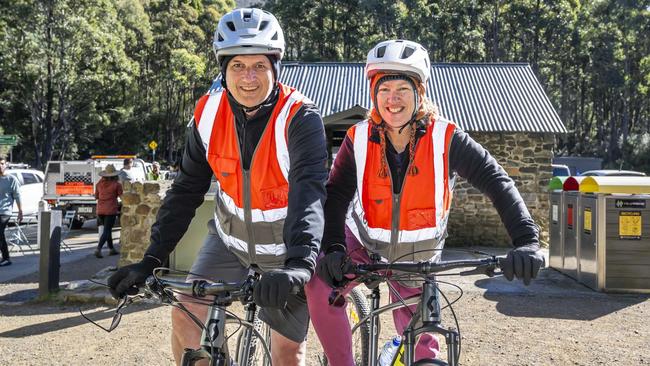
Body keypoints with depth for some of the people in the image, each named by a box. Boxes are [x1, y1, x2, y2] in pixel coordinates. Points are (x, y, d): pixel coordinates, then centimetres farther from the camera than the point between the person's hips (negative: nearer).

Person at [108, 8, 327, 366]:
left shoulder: (300, 118, -26)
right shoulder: (209, 112, -12)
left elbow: (309, 192, -38)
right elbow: (186, 189, -8)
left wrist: (299, 263, -54)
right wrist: (151, 260, -15)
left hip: (286, 246, -4)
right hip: (230, 236, 4)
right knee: (185, 313, -6)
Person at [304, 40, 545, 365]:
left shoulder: (445, 138, -20)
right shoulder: (359, 139, -15)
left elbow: (497, 183, -23)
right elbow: (335, 197, -20)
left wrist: (527, 241, -36)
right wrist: (332, 249, -38)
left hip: (418, 255, 0)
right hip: (365, 243, 0)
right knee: (318, 286, -26)